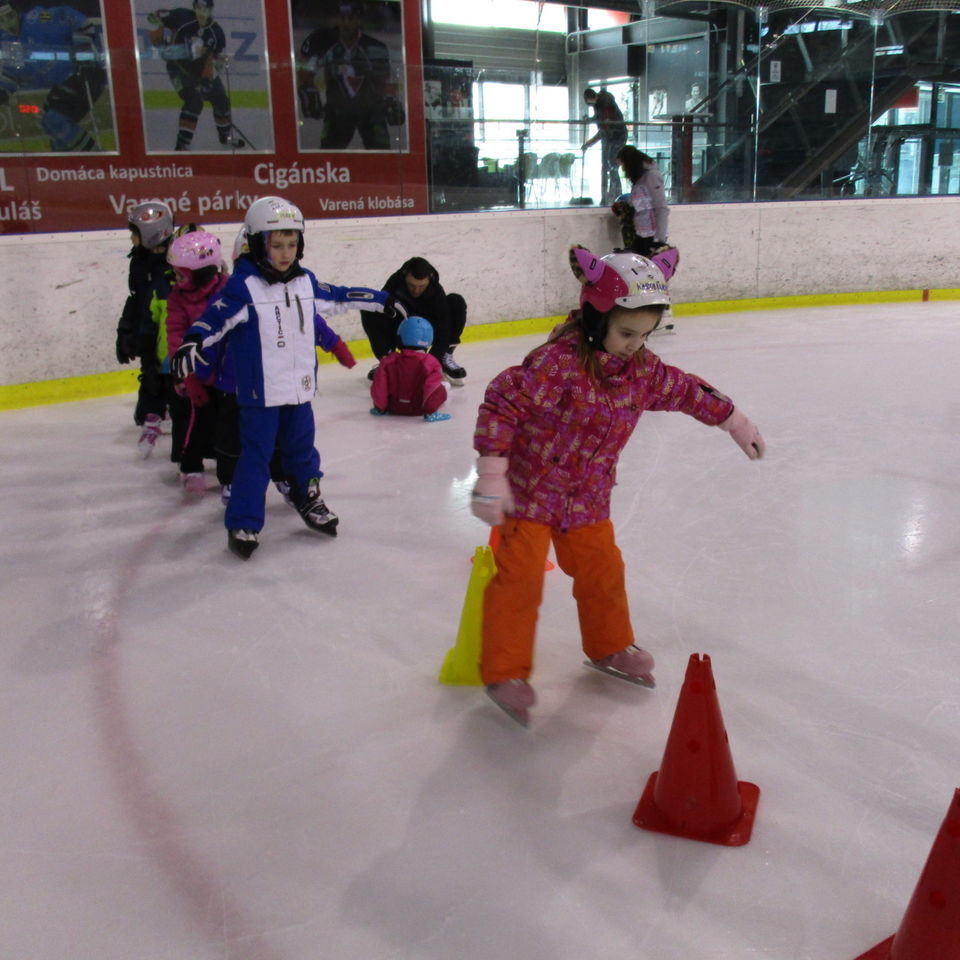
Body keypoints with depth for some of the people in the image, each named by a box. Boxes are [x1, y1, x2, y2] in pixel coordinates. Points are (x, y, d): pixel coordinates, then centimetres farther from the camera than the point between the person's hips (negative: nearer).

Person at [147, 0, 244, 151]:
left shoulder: (216, 32, -11)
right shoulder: (182, 17, -21)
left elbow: (217, 58, -6)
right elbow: (154, 17, -14)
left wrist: (208, 78, -17)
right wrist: (160, 41, -23)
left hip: (202, 68, 5)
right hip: (178, 66, -5)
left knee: (221, 100, 10)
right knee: (193, 102, -22)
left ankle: (226, 136, 35)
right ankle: (182, 143, -17)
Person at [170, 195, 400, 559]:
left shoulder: (305, 282, 6)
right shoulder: (242, 286, -14)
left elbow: (336, 298, 20)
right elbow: (215, 317, -24)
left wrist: (381, 300, 28)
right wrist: (193, 343, -43)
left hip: (300, 388, 6)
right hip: (260, 392, -6)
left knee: (302, 450, 20)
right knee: (256, 457, -1)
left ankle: (309, 501, 40)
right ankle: (242, 524, 8)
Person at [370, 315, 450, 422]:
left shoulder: (389, 361, -7)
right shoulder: (430, 362, -14)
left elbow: (379, 388, -8)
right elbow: (433, 389, -22)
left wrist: (380, 407, 7)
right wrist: (430, 411, -13)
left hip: (394, 408, 4)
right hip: (418, 408, -3)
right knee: (445, 386, 8)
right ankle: (431, 413, -4)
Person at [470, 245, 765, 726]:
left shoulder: (642, 368, -4)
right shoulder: (559, 362, -27)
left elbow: (688, 391, 12)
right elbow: (501, 403, -28)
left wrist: (736, 422, 23)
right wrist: (492, 477, -31)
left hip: (588, 496, 6)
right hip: (528, 491, -6)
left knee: (602, 571, 14)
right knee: (520, 579, -5)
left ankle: (609, 648, 38)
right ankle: (504, 672, 10)